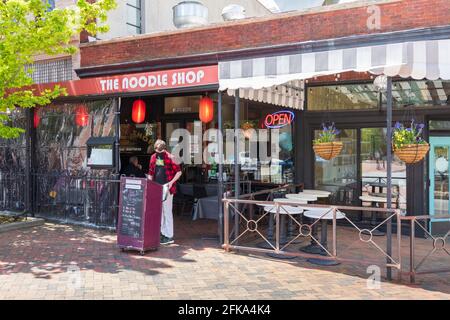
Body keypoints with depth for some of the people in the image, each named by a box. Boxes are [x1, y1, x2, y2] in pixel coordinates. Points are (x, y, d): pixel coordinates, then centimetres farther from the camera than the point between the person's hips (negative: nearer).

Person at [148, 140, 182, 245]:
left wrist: (171, 182, -16)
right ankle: (163, 233, 22)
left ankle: (169, 236, 4)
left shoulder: (170, 157, -7)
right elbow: (151, 173, 17)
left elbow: (179, 171, -6)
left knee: (167, 212, -2)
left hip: (167, 188, -6)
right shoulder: (153, 157, 10)